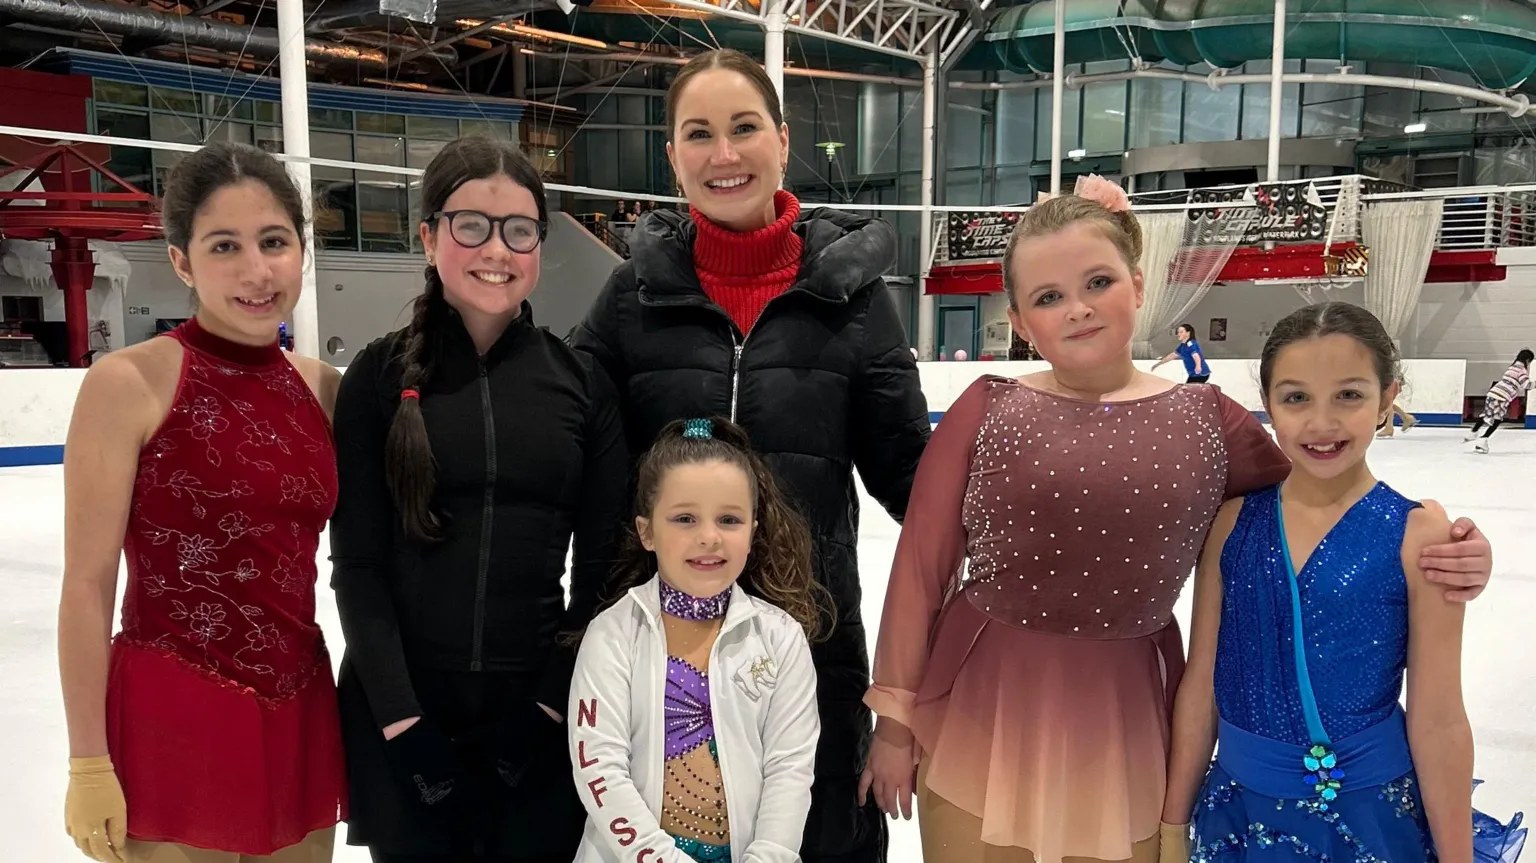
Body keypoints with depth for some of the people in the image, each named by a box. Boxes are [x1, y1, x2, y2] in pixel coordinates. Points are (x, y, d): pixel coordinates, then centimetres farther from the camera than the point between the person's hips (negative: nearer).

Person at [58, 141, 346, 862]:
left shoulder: (323, 387, 4)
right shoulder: (129, 383, -11)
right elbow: (87, 586, -10)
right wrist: (89, 762, -9)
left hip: (300, 717, 5)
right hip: (171, 721, -5)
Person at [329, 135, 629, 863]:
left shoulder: (582, 380, 0)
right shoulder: (382, 375, -2)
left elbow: (601, 563, 1)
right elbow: (357, 564, -3)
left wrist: (552, 704, -5)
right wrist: (401, 718, -10)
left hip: (539, 713, 1)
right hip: (402, 712, 0)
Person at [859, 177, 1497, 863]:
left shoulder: (1206, 421, -1)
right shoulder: (986, 413, -6)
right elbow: (921, 564, -4)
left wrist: (1438, 552, -8)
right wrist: (895, 718, -2)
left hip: (1125, 719, 1)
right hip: (980, 714, -1)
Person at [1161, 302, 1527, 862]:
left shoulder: (1416, 535, -12)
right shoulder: (1233, 521, -6)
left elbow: (1438, 723, -9)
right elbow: (1200, 687, -1)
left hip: (1370, 813, -2)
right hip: (1240, 808, 2)